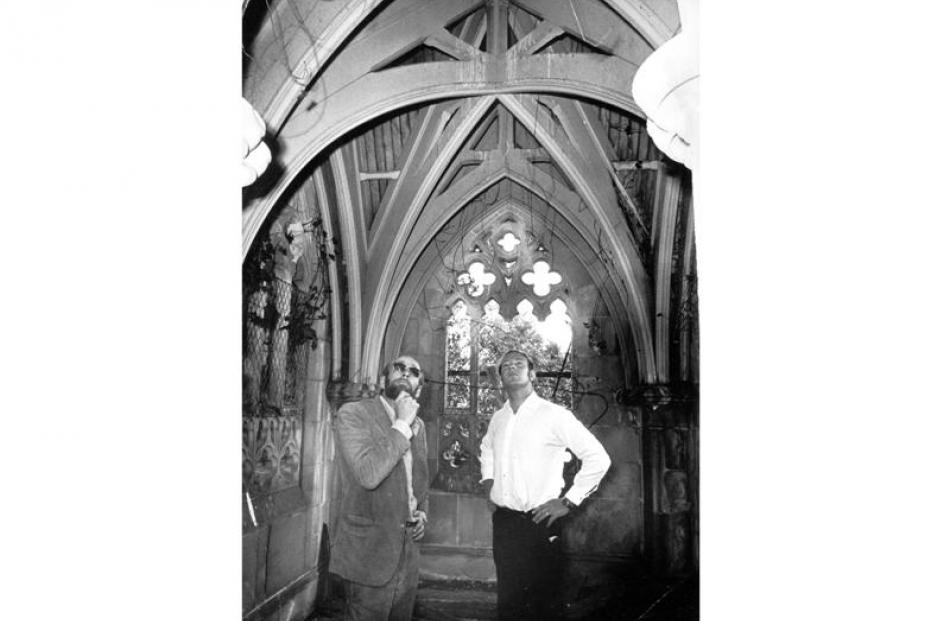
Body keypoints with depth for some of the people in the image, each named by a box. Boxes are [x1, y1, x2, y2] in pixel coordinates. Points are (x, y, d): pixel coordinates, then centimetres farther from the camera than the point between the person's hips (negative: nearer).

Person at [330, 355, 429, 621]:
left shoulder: (418, 425, 11)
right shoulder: (353, 414, -12)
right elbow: (368, 475, -26)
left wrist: (421, 512, 7)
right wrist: (401, 425, -19)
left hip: (408, 549, 7)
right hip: (368, 551, -6)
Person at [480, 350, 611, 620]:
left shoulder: (554, 415, -10)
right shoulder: (498, 418, 7)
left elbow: (598, 458, -11)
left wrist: (569, 501, -10)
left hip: (539, 523, -5)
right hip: (503, 521, 5)